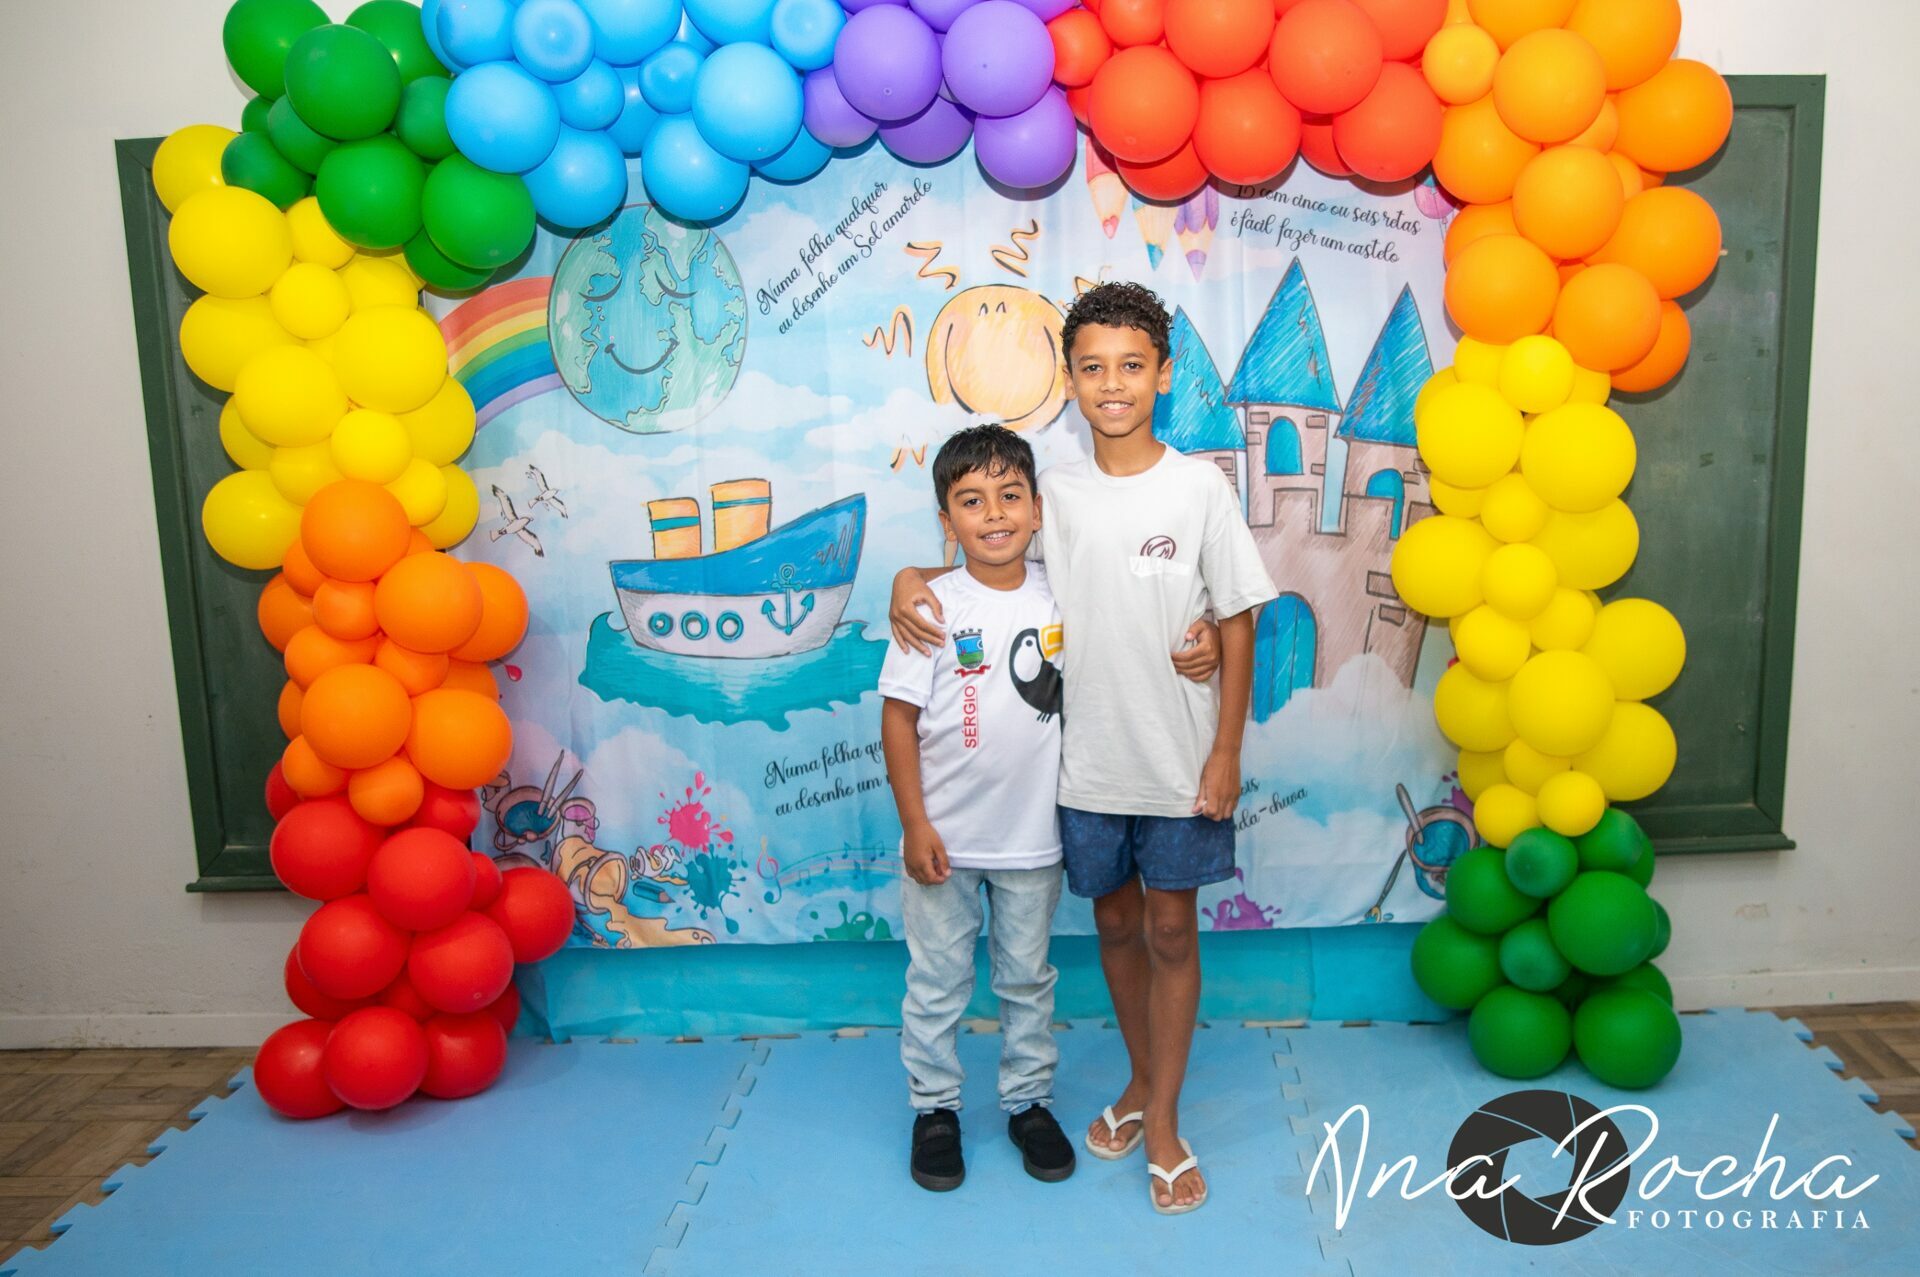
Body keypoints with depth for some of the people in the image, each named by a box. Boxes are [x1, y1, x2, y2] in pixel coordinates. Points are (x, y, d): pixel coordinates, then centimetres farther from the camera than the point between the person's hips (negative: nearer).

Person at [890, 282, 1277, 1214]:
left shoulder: (1201, 488, -7)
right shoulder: (1053, 493, 0)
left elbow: (1238, 625, -4)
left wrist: (1226, 751, -7)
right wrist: (910, 579, -9)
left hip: (1181, 761, -2)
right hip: (1087, 760, 3)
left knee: (1170, 930, 9)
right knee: (1116, 923, 16)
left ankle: (1163, 1124, 24)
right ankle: (1143, 1080, 39)